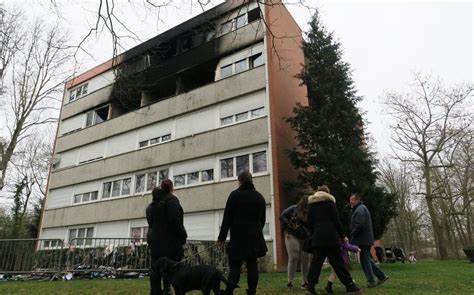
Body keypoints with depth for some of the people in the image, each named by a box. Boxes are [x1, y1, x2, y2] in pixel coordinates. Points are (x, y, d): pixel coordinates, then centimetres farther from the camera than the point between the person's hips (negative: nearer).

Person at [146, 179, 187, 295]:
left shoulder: (153, 203, 15)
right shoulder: (171, 199, -10)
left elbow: (150, 221, 16)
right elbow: (174, 220, -19)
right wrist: (183, 235, -10)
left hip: (154, 239, 8)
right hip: (169, 240, -8)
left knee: (156, 267, 9)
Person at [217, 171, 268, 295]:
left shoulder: (235, 194, -6)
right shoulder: (260, 197, 10)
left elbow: (227, 218, -7)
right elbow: (262, 219, 17)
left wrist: (222, 237, -3)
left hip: (238, 237, -4)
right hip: (255, 237, 5)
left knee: (235, 266, -4)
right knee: (252, 265, 8)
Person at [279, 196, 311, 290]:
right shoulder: (294, 209, -7)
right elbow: (282, 216, -5)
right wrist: (288, 224, -18)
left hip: (305, 238, 3)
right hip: (292, 236, -3)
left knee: (306, 259, 2)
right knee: (293, 258, -3)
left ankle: (305, 281, 15)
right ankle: (290, 281, 7)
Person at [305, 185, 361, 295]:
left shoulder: (311, 203, 14)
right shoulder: (329, 201, 4)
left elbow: (309, 222, 12)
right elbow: (336, 220, -1)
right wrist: (342, 235, 4)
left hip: (317, 236, 3)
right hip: (330, 235, -3)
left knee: (316, 261, 4)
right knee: (337, 261, 2)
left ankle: (311, 284, -3)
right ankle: (349, 285, 8)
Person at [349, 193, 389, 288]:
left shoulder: (360, 209, -14)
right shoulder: (360, 208, 20)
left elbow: (359, 225, -23)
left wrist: (352, 236, -15)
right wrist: (353, 237, 18)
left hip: (363, 240, -10)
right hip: (366, 240, 10)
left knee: (365, 260, -3)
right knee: (367, 259, 16)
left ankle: (371, 281, 4)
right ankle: (382, 276, 22)